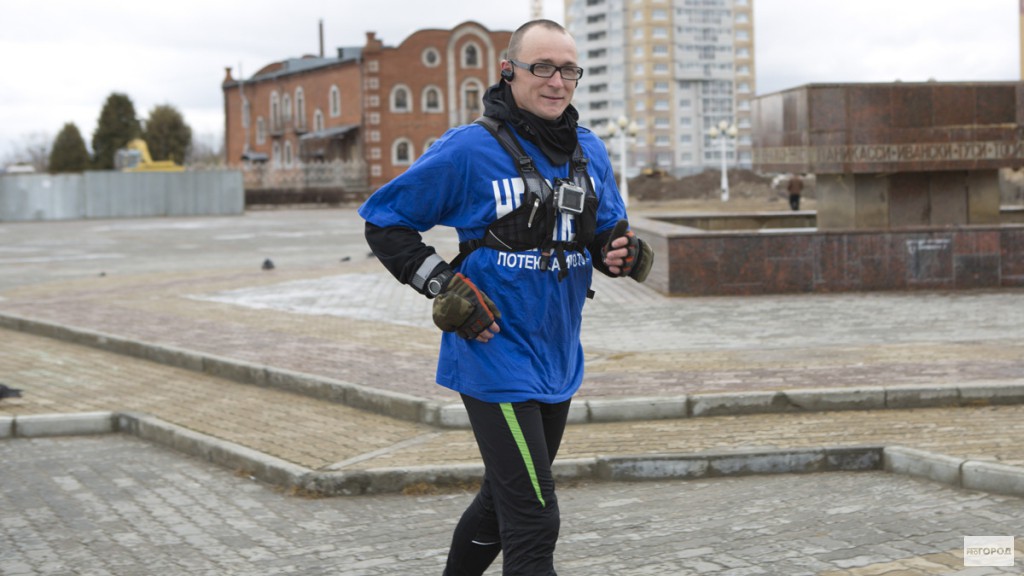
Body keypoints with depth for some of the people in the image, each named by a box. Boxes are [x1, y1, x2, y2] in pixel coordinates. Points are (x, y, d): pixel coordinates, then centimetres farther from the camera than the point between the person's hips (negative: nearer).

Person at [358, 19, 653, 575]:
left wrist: (622, 252, -6)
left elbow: (606, 233, 18)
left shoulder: (589, 151, 7)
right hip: (497, 358, -7)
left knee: (504, 499, 23)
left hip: (559, 361, 7)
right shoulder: (469, 149, -12)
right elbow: (382, 219, -5)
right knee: (533, 522, -12)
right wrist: (443, 285, -15)